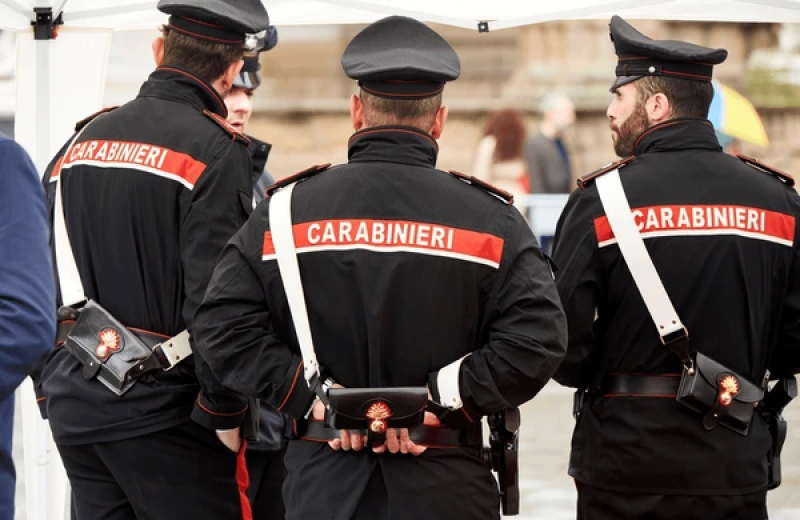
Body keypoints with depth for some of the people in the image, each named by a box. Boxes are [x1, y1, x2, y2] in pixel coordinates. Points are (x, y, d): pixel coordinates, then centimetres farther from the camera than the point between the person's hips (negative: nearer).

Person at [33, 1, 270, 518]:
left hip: (75, 409, 7)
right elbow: (216, 297, -18)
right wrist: (226, 413, -12)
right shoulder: (216, 151, -11)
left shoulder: (82, 141, 10)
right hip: (163, 413, -6)